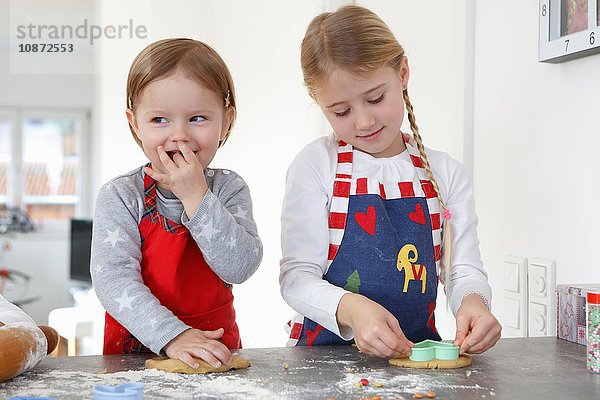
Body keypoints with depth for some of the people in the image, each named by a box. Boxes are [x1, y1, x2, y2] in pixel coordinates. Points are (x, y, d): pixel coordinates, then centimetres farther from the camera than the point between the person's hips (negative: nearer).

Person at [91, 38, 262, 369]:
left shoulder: (228, 189, 0)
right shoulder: (120, 195, -5)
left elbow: (240, 268, -12)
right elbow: (113, 277, -15)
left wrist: (195, 196, -18)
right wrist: (171, 335, -27)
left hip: (215, 347, 2)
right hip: (136, 347, -1)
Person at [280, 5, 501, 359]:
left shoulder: (445, 173, 5)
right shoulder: (316, 166, -4)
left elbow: (463, 269, 5)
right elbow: (297, 277, -8)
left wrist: (472, 302, -20)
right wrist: (350, 308, -29)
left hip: (415, 352, 3)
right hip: (325, 346, -2)